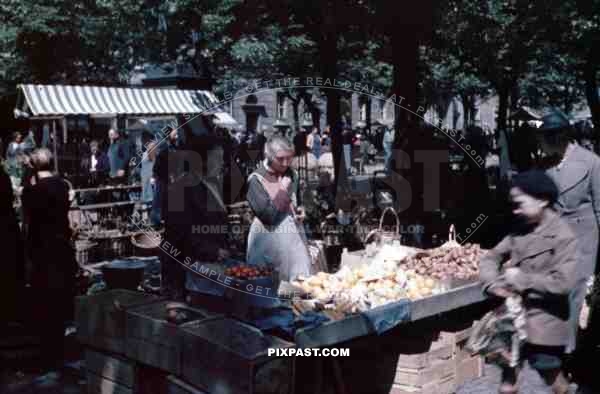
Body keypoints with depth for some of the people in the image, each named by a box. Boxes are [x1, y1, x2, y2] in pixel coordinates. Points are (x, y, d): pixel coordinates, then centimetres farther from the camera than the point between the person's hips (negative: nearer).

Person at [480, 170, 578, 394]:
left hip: (543, 324, -6)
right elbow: (491, 257, 8)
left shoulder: (562, 236, -15)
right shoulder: (519, 230, 6)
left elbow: (563, 282, -24)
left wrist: (522, 279, -19)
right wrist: (494, 283, -12)